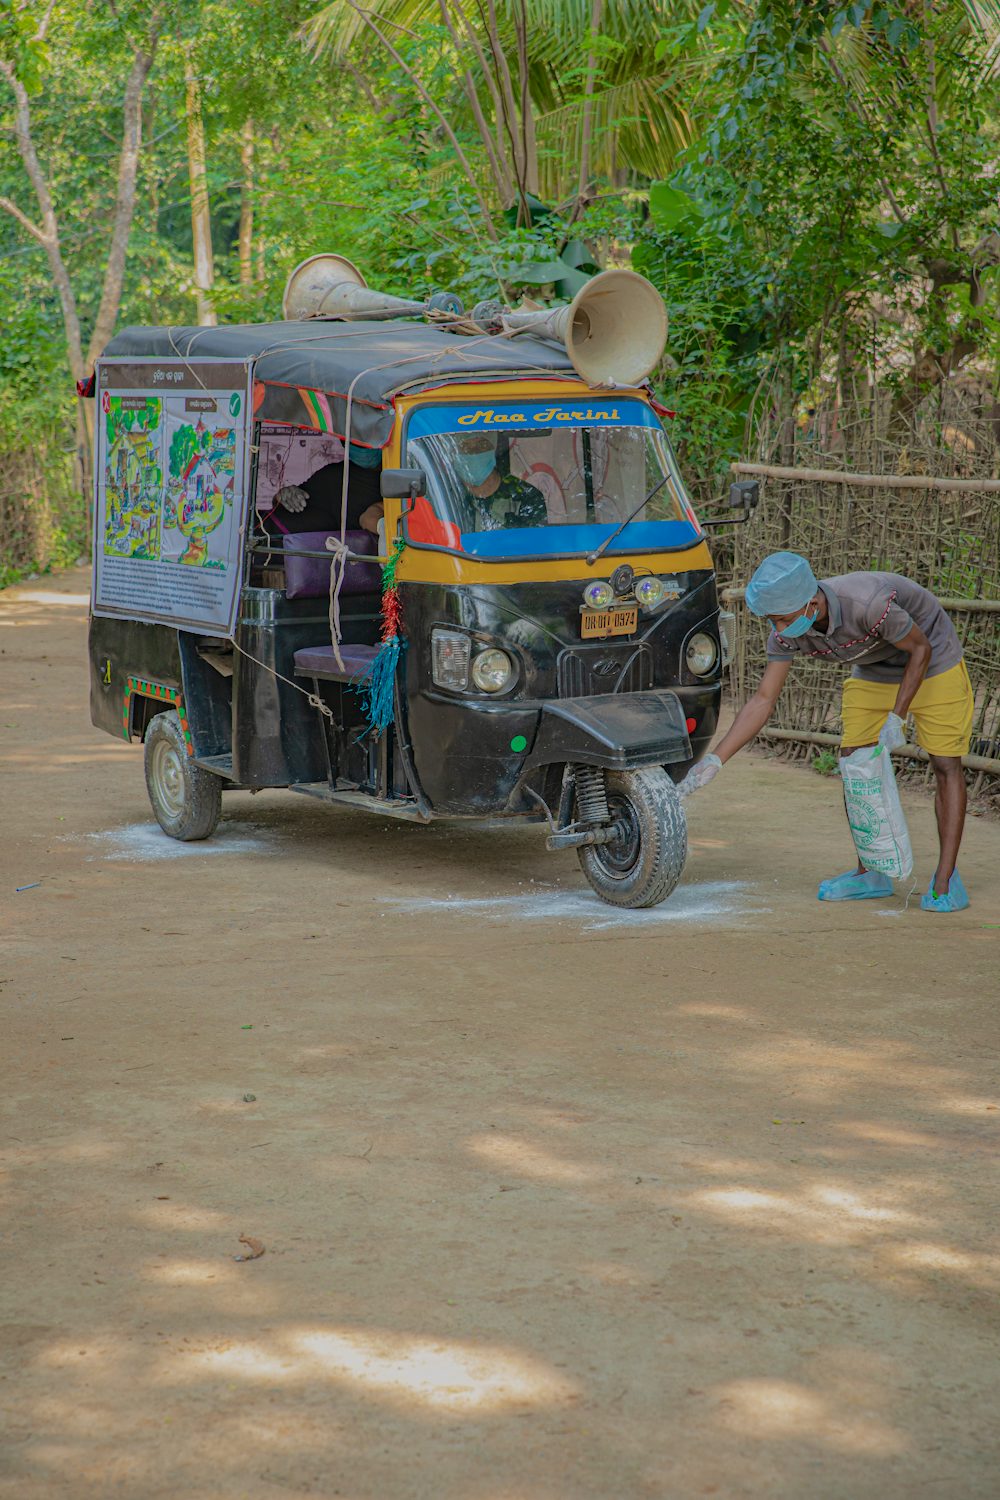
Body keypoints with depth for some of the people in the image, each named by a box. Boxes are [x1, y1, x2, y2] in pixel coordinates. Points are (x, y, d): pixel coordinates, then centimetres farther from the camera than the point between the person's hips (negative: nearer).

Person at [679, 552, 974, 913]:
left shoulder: (869, 605, -41)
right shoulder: (787, 632, -22)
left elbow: (920, 649, -24)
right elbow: (763, 700, -14)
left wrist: (896, 716, -27)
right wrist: (715, 759, -20)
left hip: (933, 664, -6)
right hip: (873, 673, 6)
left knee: (946, 765, -8)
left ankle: (946, 880, -2)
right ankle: (869, 874, 10)